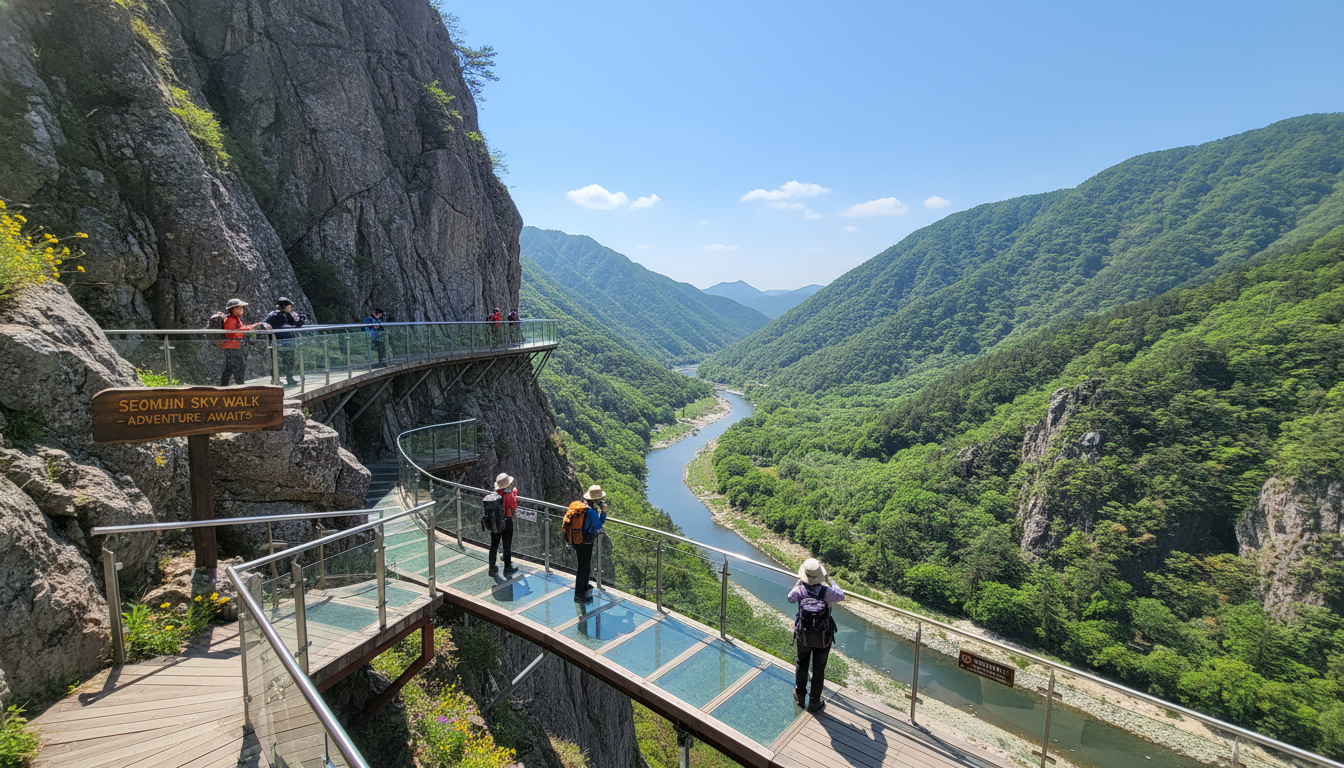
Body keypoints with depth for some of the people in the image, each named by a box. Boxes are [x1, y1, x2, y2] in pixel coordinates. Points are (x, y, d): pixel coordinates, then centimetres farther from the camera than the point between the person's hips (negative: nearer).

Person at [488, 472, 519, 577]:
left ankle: (492, 568, 27)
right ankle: (507, 569, 21)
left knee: (494, 545, 17)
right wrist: (514, 493, 2)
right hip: (506, 522, -5)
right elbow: (514, 506, -7)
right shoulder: (509, 496, -22)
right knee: (507, 546, 10)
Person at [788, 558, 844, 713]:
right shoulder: (827, 592, -25)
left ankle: (799, 696, 43)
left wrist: (798, 582, 10)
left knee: (802, 664, 24)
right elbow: (841, 596, -1)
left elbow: (790, 598, 2)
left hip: (803, 636, 1)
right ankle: (814, 703, 30)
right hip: (823, 638, -1)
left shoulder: (799, 590, -22)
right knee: (818, 669, 16)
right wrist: (830, 580, 11)